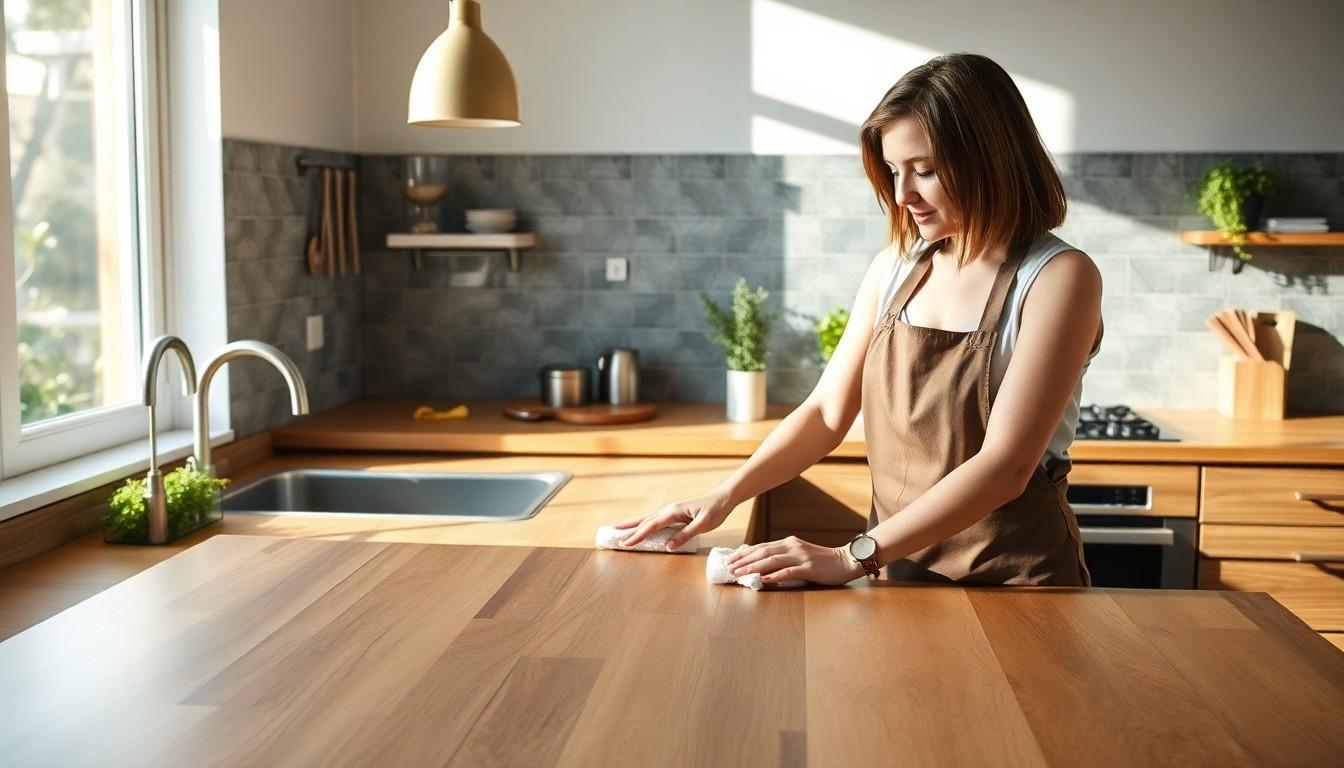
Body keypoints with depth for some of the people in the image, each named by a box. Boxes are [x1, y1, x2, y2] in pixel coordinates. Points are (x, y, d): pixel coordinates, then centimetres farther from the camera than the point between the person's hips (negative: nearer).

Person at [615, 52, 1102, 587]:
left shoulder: (1058, 278, -11)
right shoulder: (896, 265, 6)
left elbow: (1004, 466, -19)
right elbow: (827, 412, 8)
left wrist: (853, 558, -25)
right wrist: (726, 495, -7)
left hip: (1013, 585, -4)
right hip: (899, 573, 4)